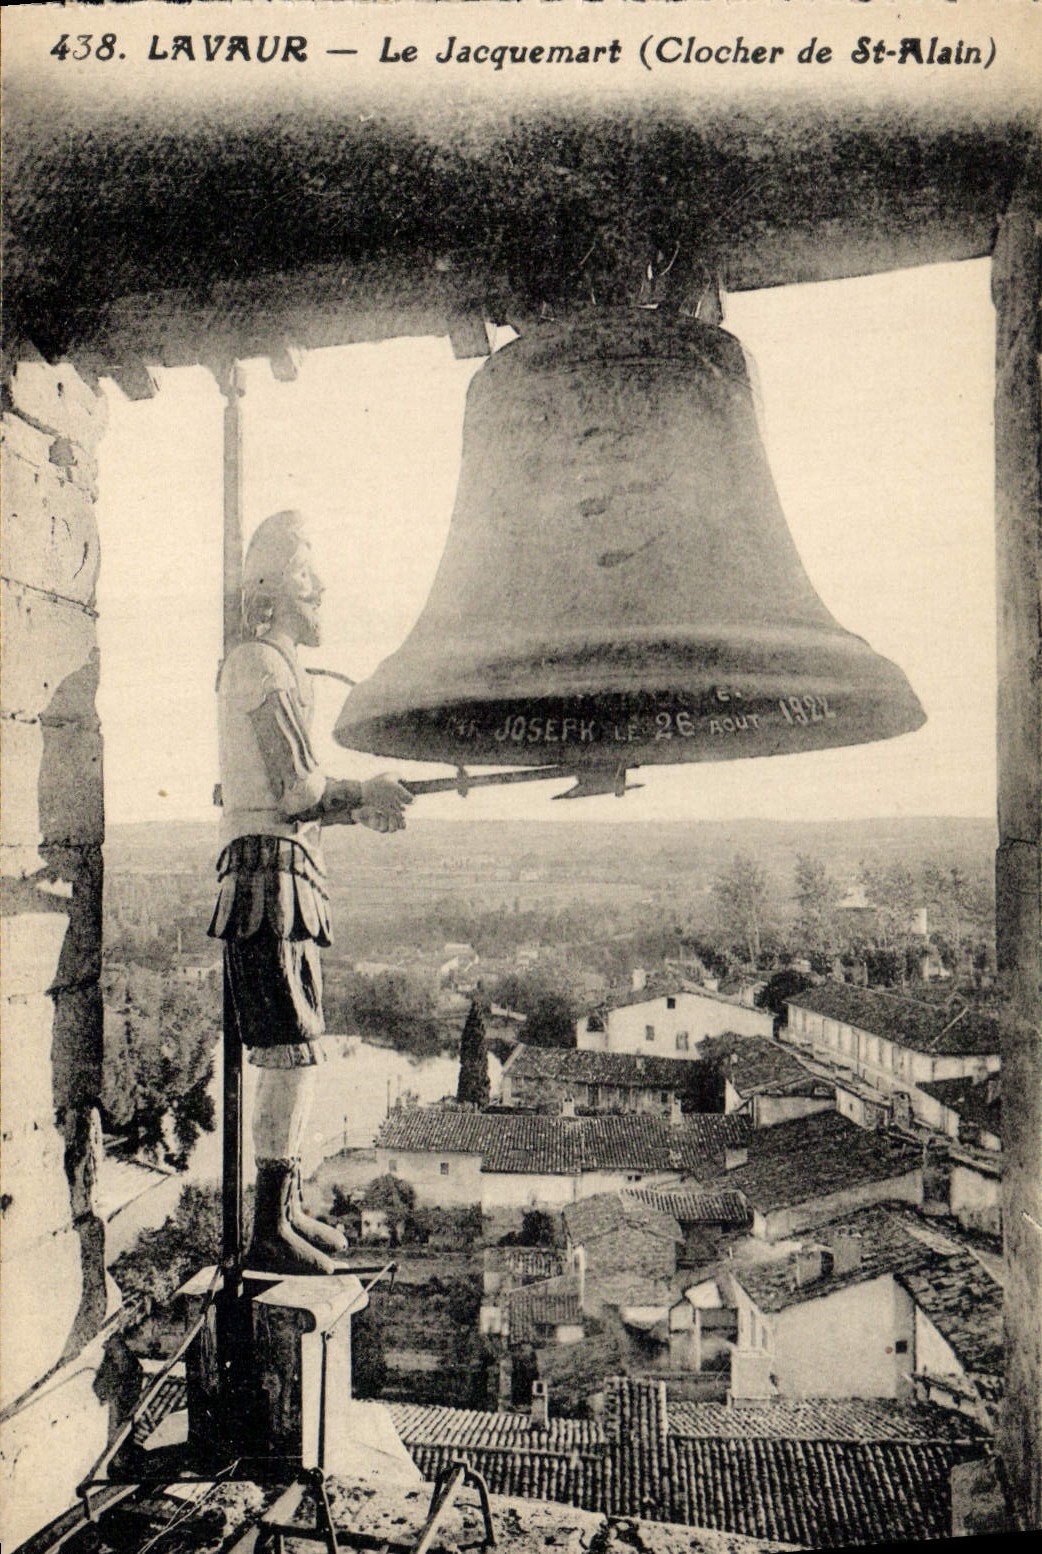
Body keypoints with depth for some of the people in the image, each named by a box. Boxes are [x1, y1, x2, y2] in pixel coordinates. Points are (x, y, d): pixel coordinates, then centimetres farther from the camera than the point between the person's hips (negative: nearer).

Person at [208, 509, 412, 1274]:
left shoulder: (274, 672, 23)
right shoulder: (261, 669, -8)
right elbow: (299, 791, -16)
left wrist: (360, 807, 13)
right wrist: (365, 797, 0)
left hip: (288, 876, 10)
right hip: (271, 873, -10)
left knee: (295, 1057, 13)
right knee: (293, 1055, -9)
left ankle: (288, 1209, 22)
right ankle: (271, 1231, -3)